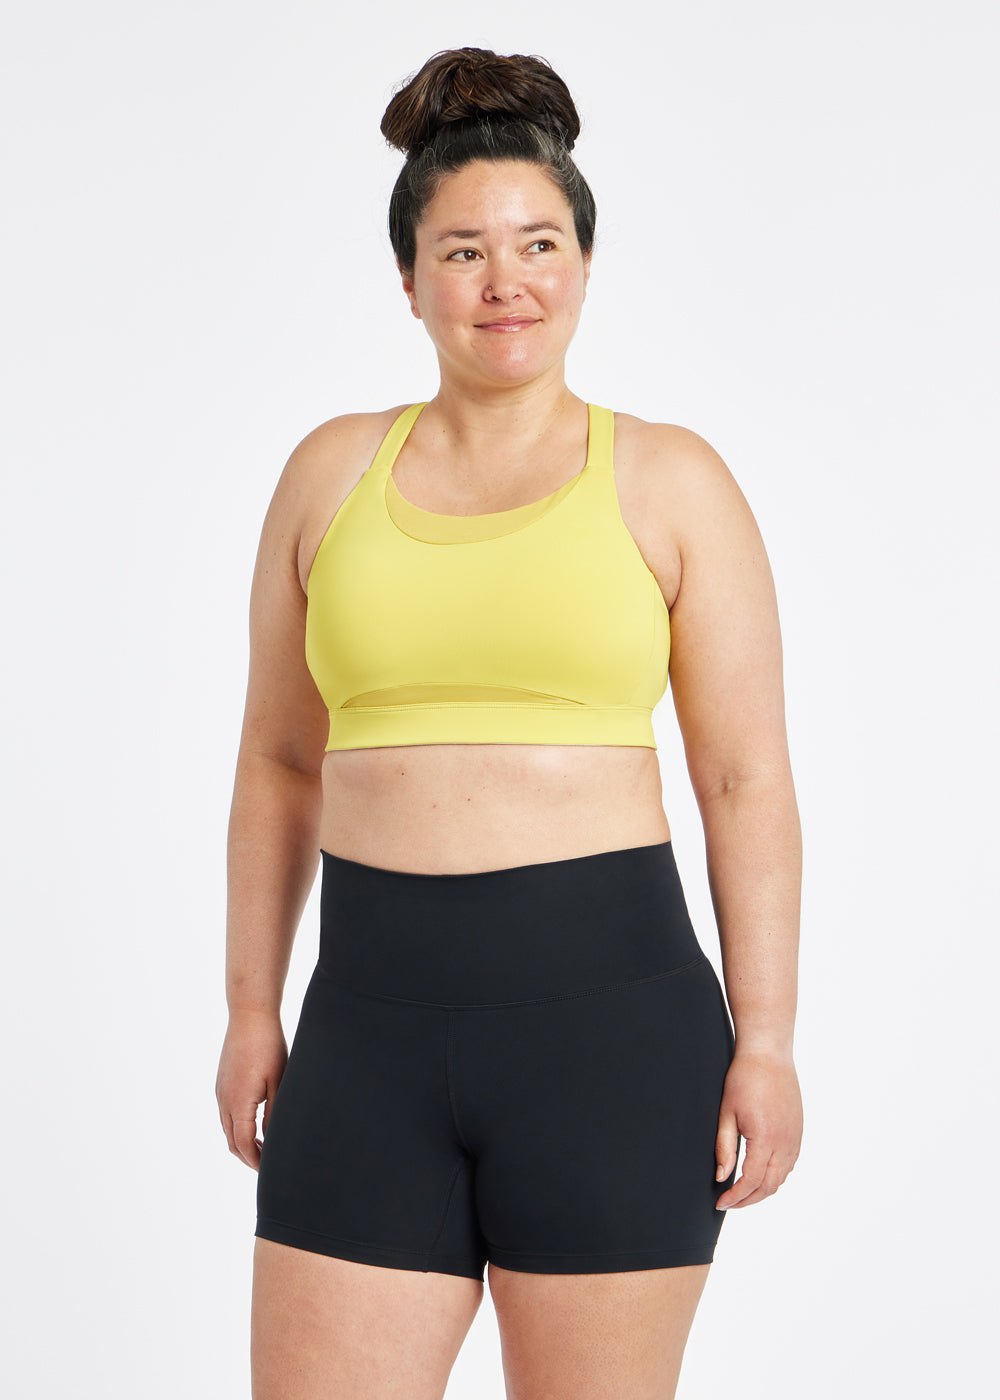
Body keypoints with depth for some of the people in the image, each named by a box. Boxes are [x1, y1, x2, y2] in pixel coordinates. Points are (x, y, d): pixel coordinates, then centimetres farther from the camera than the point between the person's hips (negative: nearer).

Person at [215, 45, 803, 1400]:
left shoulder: (671, 480, 2)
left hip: (609, 1003, -2)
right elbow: (280, 762, 14)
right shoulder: (335, 471, 9)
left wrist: (766, 1037, -6)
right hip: (375, 1013, 2)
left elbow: (746, 779, 0)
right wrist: (252, 1008, 10)